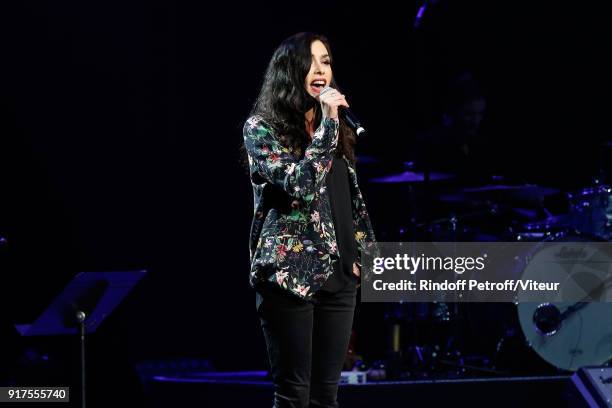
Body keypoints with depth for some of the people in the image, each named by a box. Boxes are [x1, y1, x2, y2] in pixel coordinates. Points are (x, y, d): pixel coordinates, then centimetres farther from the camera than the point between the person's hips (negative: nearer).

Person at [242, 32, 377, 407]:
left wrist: (362, 251, 15)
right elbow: (301, 186, -19)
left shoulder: (334, 128, 16)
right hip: (290, 271, -6)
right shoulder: (262, 127, -4)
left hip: (338, 272, 6)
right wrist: (327, 123, -16)